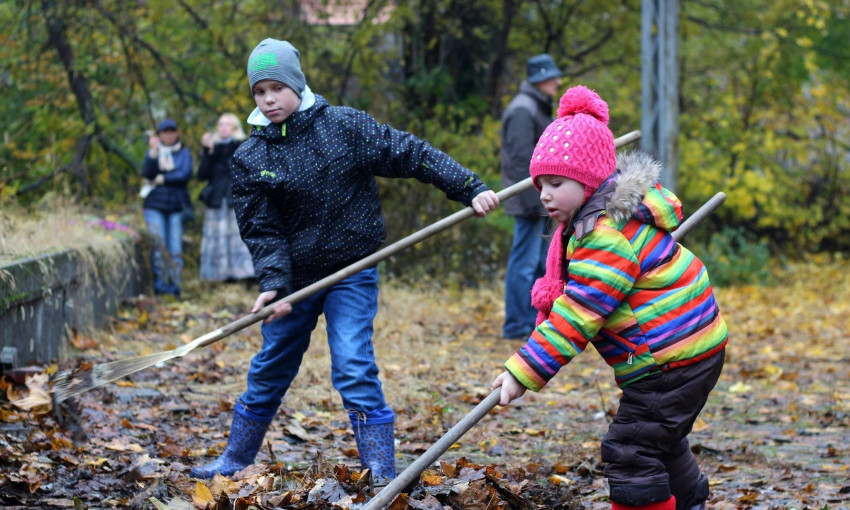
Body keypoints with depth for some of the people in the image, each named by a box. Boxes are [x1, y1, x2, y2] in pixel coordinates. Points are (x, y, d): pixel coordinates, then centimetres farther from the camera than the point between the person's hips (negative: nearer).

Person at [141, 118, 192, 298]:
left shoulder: (184, 153, 12)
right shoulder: (152, 152, 13)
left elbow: (185, 175, -5)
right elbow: (147, 173, -5)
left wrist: (162, 179, -5)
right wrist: (153, 151, -15)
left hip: (176, 204, 0)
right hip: (155, 204, 0)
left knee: (175, 248, -5)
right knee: (158, 244, -9)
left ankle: (175, 286, -1)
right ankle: (160, 284, -5)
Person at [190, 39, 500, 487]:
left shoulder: (345, 126, -8)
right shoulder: (250, 159, -2)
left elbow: (412, 155, -8)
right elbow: (262, 230, -4)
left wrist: (471, 189, -13)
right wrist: (274, 284, -18)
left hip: (351, 273, -3)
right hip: (294, 278, 3)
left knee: (353, 370, -15)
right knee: (269, 371, 15)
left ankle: (382, 476, -10)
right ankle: (234, 459, 31)